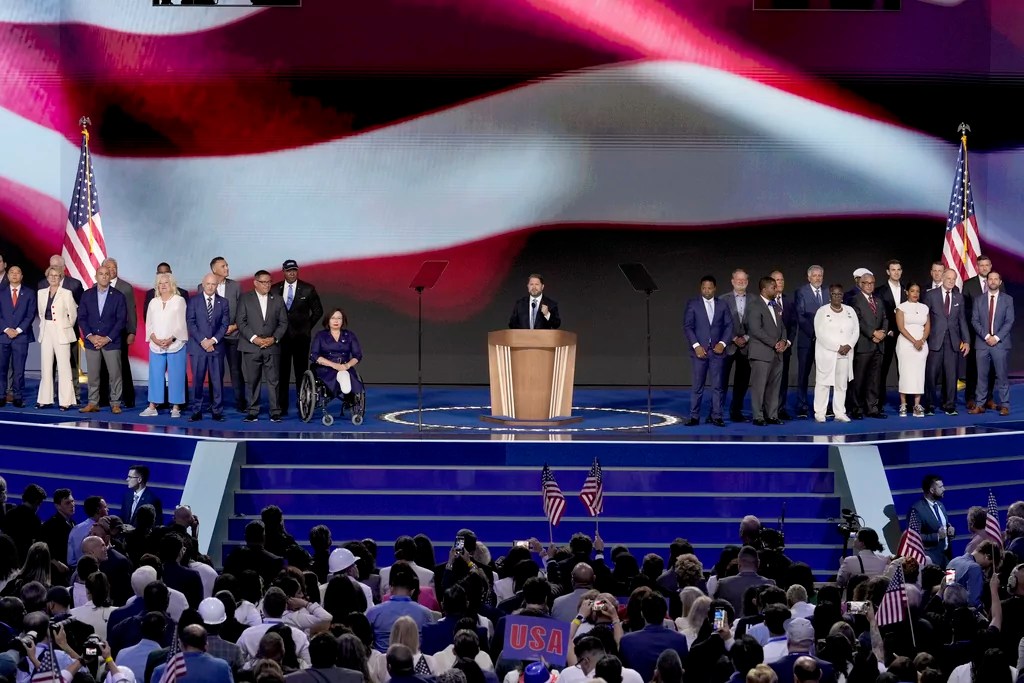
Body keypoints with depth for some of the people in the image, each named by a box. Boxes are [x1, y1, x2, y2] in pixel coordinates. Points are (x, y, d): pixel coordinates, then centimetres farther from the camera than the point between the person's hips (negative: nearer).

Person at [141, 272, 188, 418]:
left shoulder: (179, 300, 1)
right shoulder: (153, 303, 13)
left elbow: (181, 324, -5)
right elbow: (149, 324, 10)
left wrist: (170, 339, -15)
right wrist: (155, 339, -8)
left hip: (175, 345, -3)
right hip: (156, 346, 3)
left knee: (176, 376, -2)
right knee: (155, 375, 2)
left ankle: (176, 407, 1)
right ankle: (152, 406, 5)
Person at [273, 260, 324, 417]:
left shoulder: (308, 289, 1)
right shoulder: (274, 290, 5)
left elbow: (318, 311, 8)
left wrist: (308, 327, 5)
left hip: (301, 337, -1)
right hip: (281, 336, 1)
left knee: (301, 371, 0)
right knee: (282, 372, 2)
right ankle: (282, 406, 5)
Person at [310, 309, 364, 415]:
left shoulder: (350, 336, 16)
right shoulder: (321, 336, 9)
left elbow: (357, 355, 10)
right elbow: (313, 356, -3)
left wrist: (348, 365, -13)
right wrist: (333, 365, -15)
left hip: (346, 368, 2)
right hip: (326, 370, -2)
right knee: (342, 376, -38)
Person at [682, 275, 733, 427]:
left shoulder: (722, 305, 9)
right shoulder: (692, 304, 3)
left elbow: (729, 326, 8)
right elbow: (687, 326, -2)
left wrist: (723, 343, -6)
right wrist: (696, 346, -11)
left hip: (717, 350, 2)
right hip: (699, 350, -2)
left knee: (718, 385, 1)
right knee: (698, 385, -1)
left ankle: (716, 416, 5)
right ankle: (694, 417, 2)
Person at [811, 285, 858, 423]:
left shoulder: (850, 311, 12)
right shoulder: (822, 312, -2)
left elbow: (856, 331, 8)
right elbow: (821, 334, -10)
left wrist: (849, 346, -10)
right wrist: (838, 348, -15)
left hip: (845, 354, 4)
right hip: (826, 353, -4)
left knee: (842, 384, 5)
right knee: (823, 383, -4)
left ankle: (840, 413, 8)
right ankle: (819, 413, 0)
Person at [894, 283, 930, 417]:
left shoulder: (924, 308, 13)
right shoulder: (901, 307, 1)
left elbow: (928, 327, 9)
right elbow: (901, 327, -7)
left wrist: (922, 341, -8)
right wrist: (914, 341, -15)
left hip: (922, 345, 3)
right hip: (905, 344, -3)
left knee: (919, 374, -1)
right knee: (905, 373, -6)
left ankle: (917, 406, -2)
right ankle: (903, 405, -4)